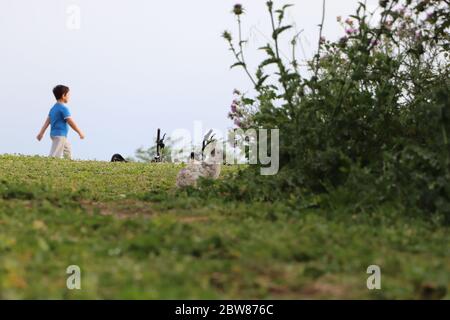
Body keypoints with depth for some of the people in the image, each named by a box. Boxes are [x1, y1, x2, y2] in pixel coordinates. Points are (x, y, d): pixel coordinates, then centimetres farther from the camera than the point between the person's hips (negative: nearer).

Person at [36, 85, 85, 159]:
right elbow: (70, 122, -18)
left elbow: (47, 121, 12)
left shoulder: (54, 108, 12)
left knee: (68, 149, 25)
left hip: (54, 133, 11)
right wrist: (80, 133, -11)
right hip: (60, 135, -11)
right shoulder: (63, 108, -16)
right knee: (55, 155, -14)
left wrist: (41, 133, 12)